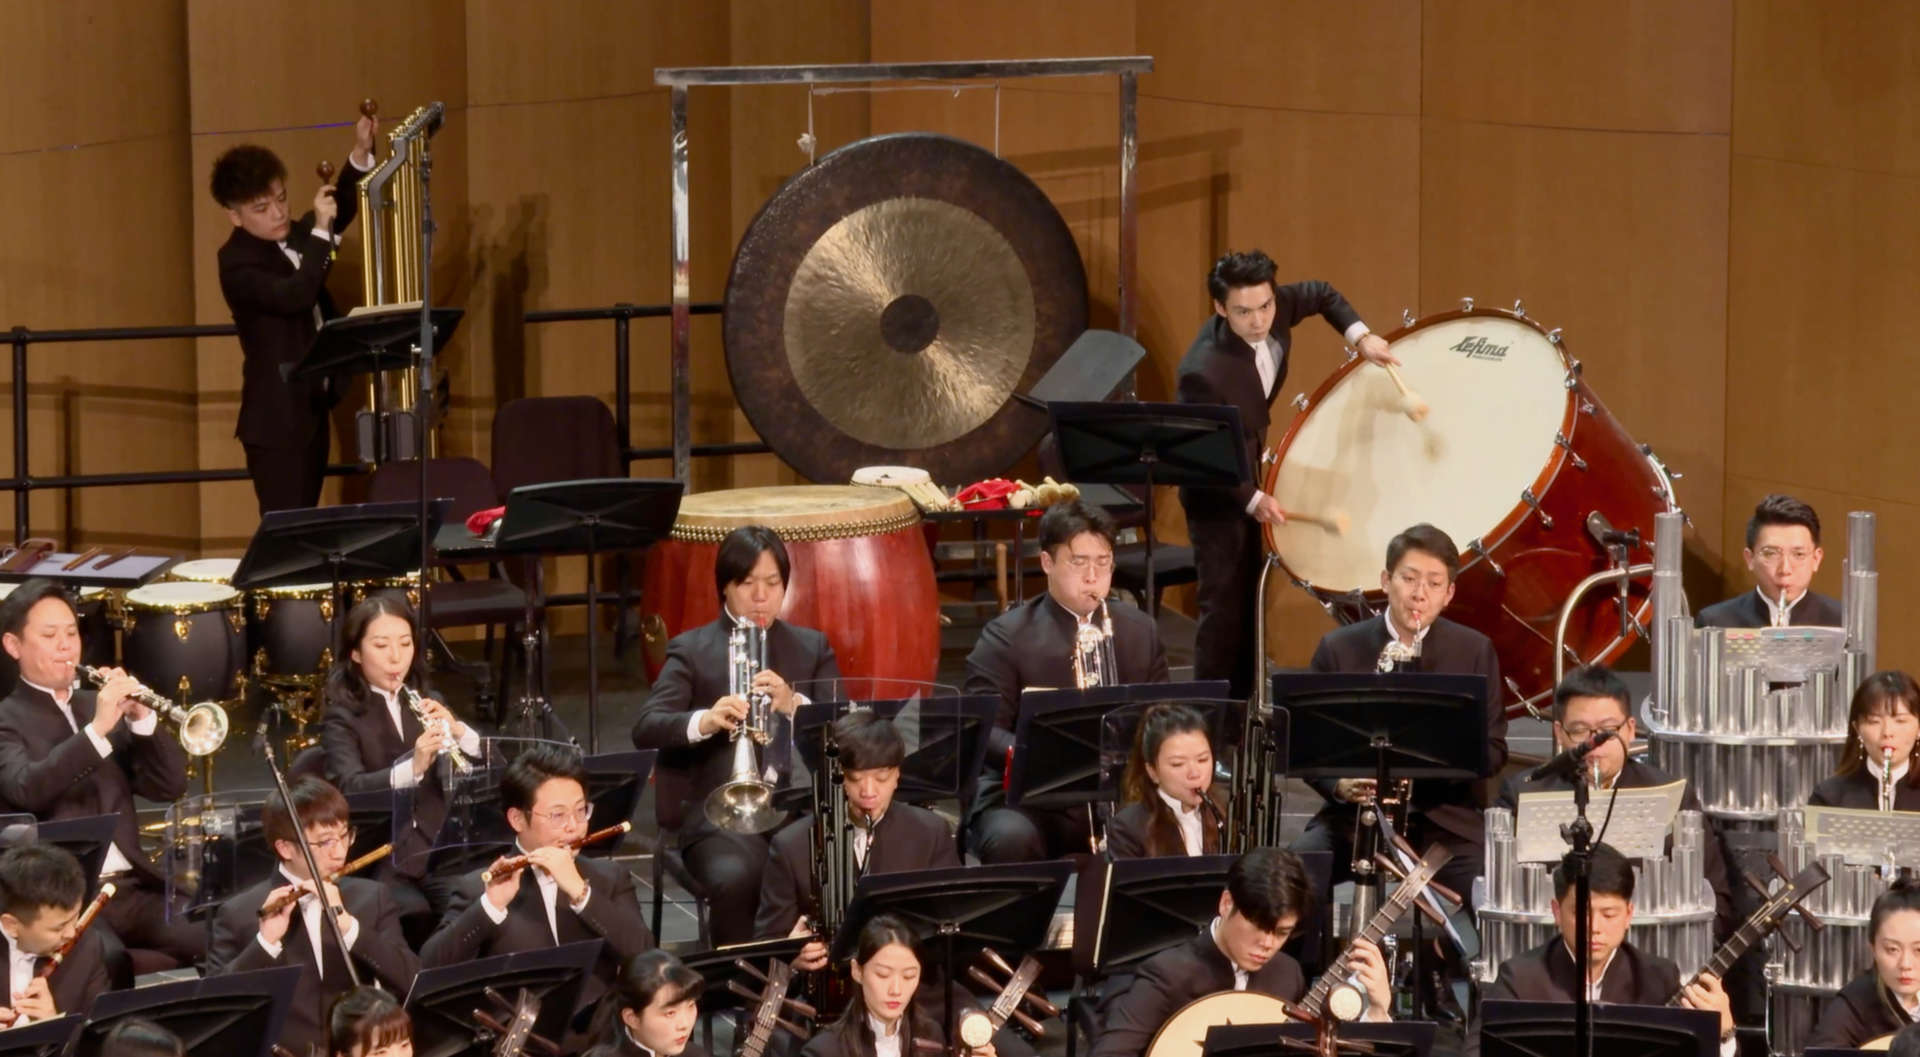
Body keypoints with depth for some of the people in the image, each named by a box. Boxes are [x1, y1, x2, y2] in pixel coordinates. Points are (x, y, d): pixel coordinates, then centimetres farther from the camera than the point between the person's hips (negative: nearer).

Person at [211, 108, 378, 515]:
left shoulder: (292, 235, 8)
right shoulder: (237, 261, -16)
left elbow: (341, 211, 19)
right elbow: (295, 296, -29)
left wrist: (361, 154, 2)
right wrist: (320, 230, -27)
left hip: (312, 408, 8)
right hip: (277, 419, -8)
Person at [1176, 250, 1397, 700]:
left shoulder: (1274, 307, -18)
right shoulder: (1204, 372, -37)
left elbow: (1320, 294, 4)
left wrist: (1359, 334, -9)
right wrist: (1252, 499, -30)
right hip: (1215, 490, -8)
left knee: (1251, 596, 17)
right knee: (1224, 602, -10)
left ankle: (1245, 705, 29)